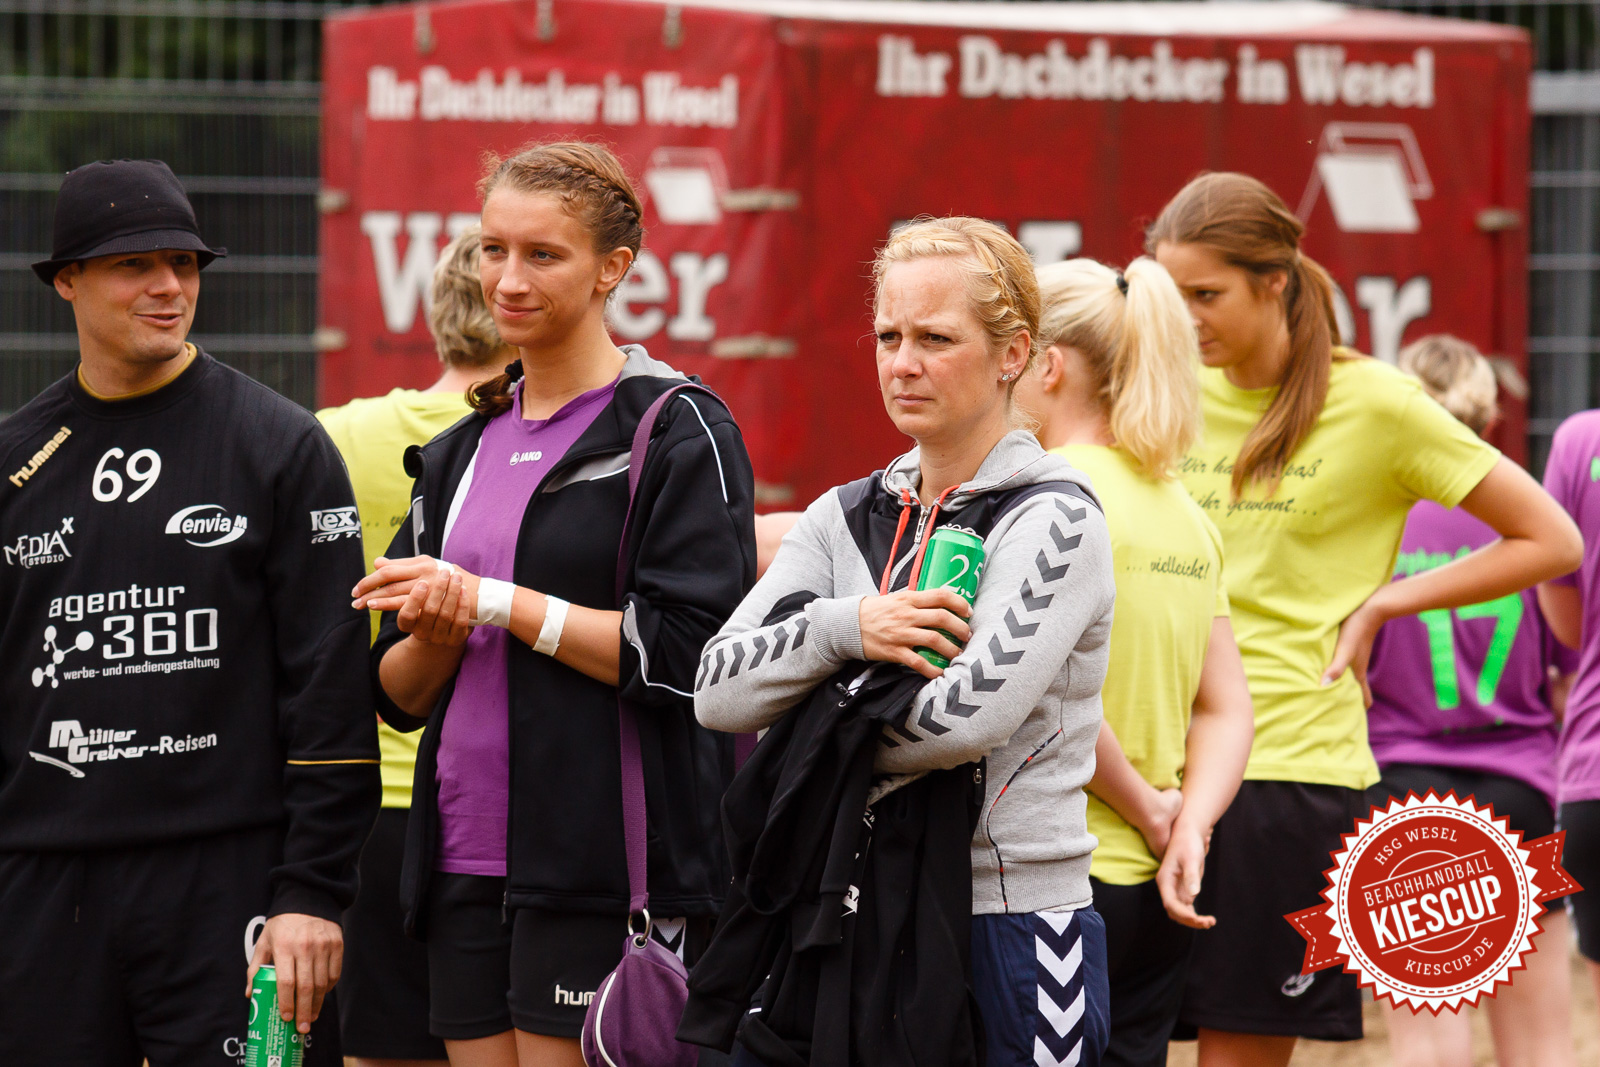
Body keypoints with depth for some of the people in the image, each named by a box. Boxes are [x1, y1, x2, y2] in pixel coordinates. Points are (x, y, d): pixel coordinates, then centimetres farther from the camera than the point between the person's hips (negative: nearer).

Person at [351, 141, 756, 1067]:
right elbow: (400, 693, 18)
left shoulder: (679, 433, -4)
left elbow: (689, 653, -15)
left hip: (611, 877, -7)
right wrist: (435, 635, -5)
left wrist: (495, 603, -12)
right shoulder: (458, 453, 18)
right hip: (467, 868, 7)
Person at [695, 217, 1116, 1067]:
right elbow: (717, 690, 0)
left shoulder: (1053, 519, -7)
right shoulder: (847, 518, 11)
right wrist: (845, 628, -16)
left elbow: (973, 714, -21)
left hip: (1011, 924, -6)